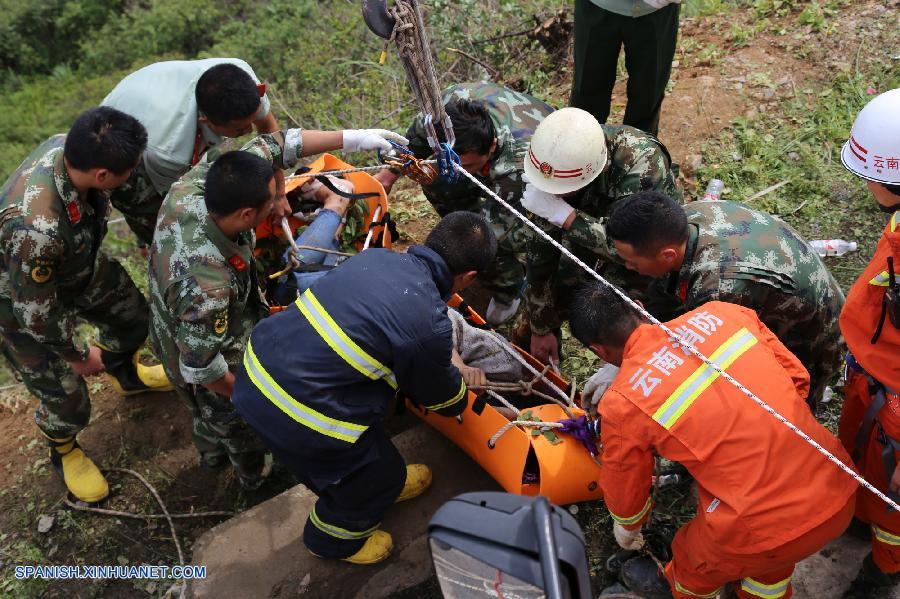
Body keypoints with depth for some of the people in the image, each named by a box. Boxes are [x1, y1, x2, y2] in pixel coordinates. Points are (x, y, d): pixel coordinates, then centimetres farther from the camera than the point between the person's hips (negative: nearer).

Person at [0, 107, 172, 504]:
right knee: (68, 398, 8)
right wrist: (79, 355, -13)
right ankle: (63, 451, 44)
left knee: (132, 315, 24)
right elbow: (36, 312, -29)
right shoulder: (35, 227, -45)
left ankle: (126, 375, 57)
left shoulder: (72, 147, -26)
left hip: (78, 264, 7)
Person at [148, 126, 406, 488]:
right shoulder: (206, 286, -47)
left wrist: (351, 138, -19)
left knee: (212, 415, 38)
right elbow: (200, 367, -33)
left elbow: (271, 146, -20)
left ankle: (211, 454, 69)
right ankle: (256, 478, 59)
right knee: (245, 426, 27)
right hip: (210, 370, -7)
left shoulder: (193, 185, -29)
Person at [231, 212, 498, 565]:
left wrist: (452, 362, 25)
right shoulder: (429, 327, -20)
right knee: (372, 479, 22)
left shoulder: (376, 256, 1)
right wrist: (462, 387, 24)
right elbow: (447, 402, 1)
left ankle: (385, 485, 59)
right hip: (296, 419, -7)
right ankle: (333, 541, 50)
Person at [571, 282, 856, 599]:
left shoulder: (621, 403, -10)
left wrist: (626, 530, 31)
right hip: (840, 489, 5)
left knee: (694, 561, 29)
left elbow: (625, 490, 8)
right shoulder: (720, 313, 0)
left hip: (773, 527, -4)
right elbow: (797, 377, 10)